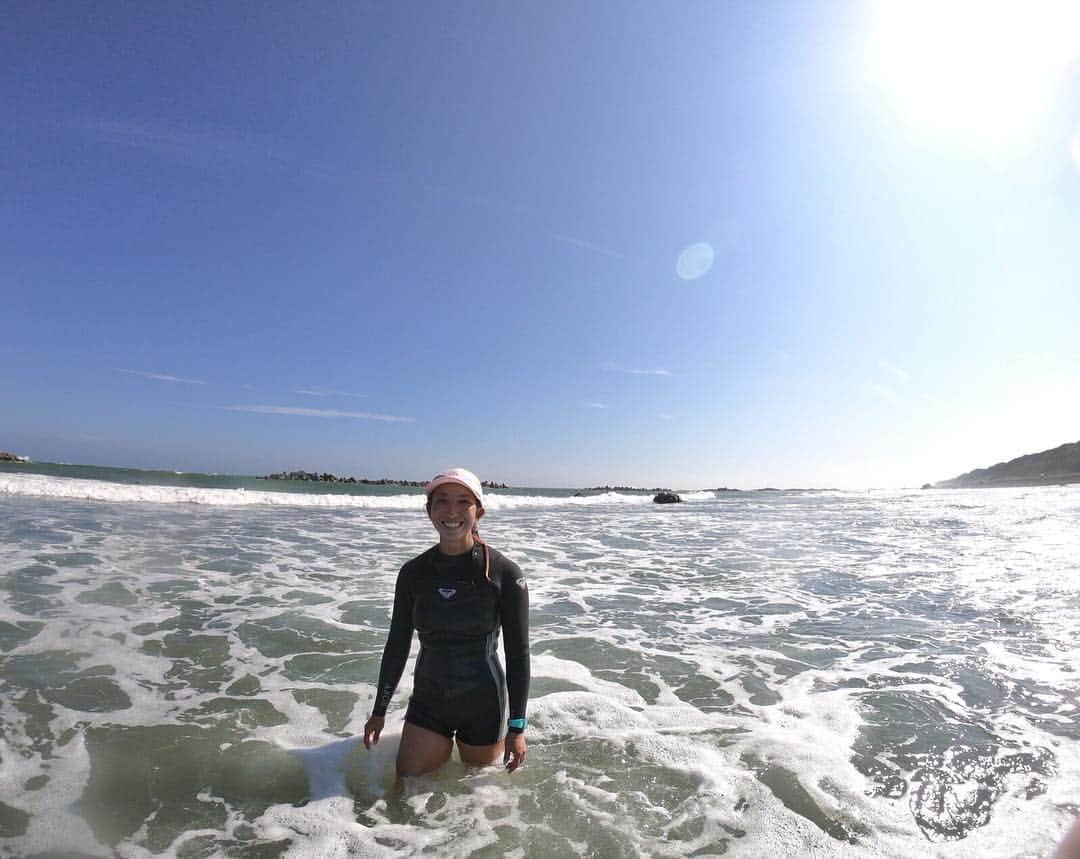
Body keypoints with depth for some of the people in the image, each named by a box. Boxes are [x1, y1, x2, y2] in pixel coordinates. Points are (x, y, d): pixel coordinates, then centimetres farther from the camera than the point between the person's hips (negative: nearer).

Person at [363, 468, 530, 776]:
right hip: (428, 701, 2)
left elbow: (518, 653, -12)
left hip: (482, 703, -2)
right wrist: (379, 712, 7)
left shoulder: (504, 574, -17)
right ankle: (443, 745, 39)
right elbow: (397, 646, 3)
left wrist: (517, 727, -10)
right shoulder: (413, 572, -7)